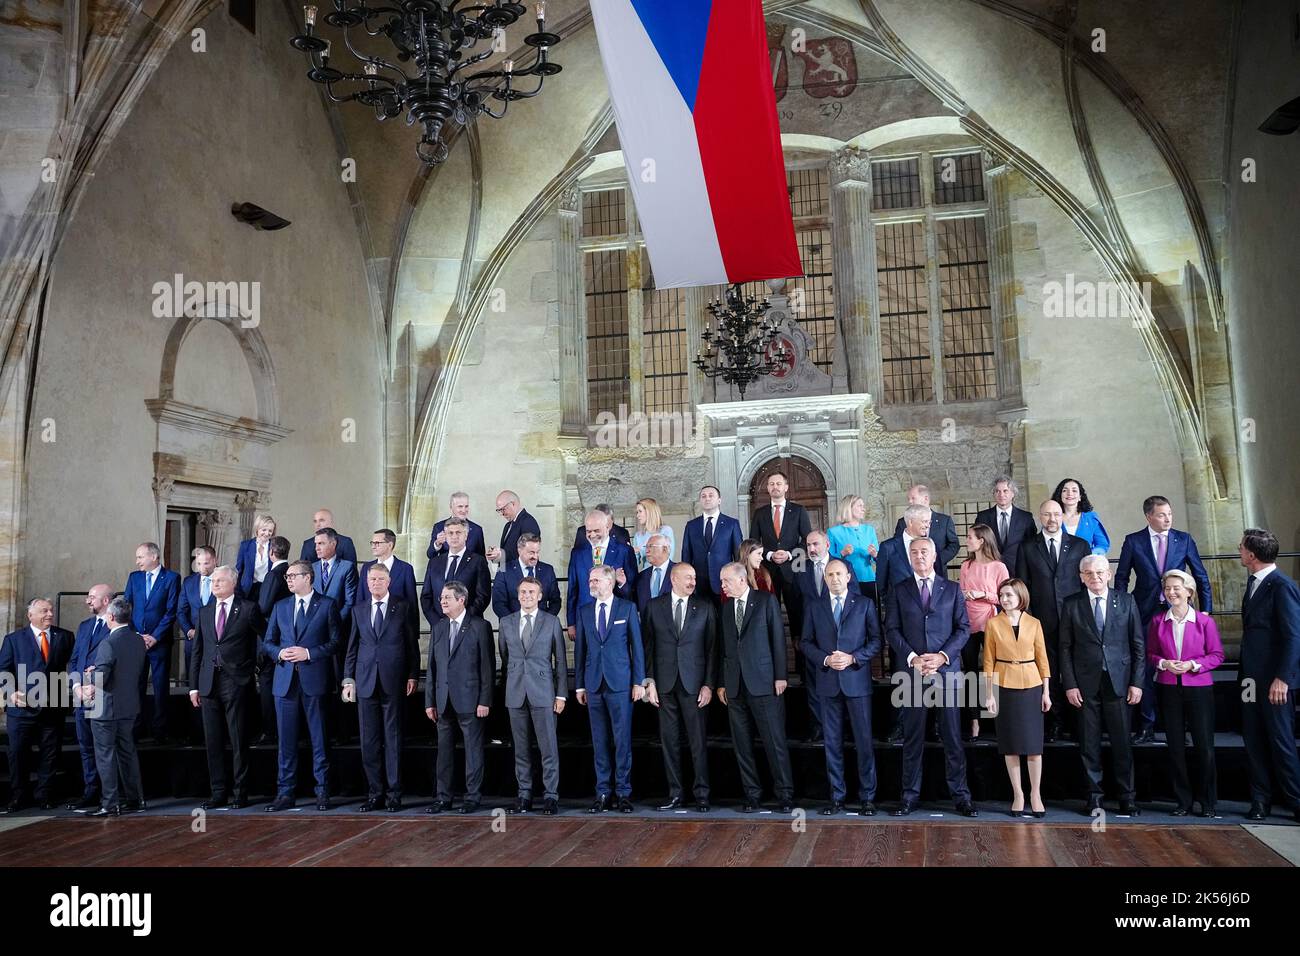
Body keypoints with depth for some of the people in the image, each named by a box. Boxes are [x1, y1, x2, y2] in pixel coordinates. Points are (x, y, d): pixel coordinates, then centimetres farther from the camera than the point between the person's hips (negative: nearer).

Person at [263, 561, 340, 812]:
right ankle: (285, 793, 13)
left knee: (319, 738, 3)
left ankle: (322, 791, 11)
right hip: (285, 680, 4)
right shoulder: (280, 607, 14)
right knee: (286, 739, 6)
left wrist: (308, 653, -14)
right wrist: (280, 653, -6)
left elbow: (335, 641, -3)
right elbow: (268, 642, 15)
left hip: (315, 679, -4)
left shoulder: (327, 605, 1)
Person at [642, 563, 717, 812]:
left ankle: (701, 795, 9)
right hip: (665, 684, 1)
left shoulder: (705, 606, 5)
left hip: (694, 683, -1)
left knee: (698, 741, 0)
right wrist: (649, 681, -1)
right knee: (669, 741, 6)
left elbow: (712, 647, 3)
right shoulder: (654, 606, 6)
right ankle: (675, 795, 15)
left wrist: (709, 684, -3)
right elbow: (647, 646, 6)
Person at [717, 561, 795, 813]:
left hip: (763, 683, -5)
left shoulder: (766, 601, 1)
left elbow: (778, 639, -2)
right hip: (734, 686, 5)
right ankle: (752, 795, 15)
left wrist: (780, 676, -7)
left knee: (775, 742, -3)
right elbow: (723, 648, 14)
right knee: (742, 744, 6)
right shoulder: (725, 608, 14)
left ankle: (785, 795, 6)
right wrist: (721, 683, 10)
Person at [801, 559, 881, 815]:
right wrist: (825, 659, -10)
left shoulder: (864, 604, 6)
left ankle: (867, 797, 10)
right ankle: (837, 797, 14)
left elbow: (876, 640, 3)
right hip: (828, 682, 2)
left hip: (857, 681, -1)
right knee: (832, 742, 6)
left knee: (864, 741, 0)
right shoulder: (813, 606, 9)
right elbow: (805, 642, 7)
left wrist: (853, 658, -12)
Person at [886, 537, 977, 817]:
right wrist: (912, 658, -10)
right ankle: (910, 796, 12)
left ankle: (960, 796, 13)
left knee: (952, 737, 3)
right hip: (911, 671, 0)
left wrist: (942, 656, -10)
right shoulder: (899, 591, 9)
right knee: (912, 738, 4)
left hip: (946, 670, 0)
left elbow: (963, 627, 4)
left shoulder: (952, 589, 9)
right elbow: (892, 629, 3)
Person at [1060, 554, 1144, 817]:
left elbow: (1138, 645, 5)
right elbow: (1065, 648, 3)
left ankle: (1127, 797, 14)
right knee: (1089, 743, 5)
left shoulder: (1126, 601, 5)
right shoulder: (1071, 605, 3)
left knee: (1121, 742, 3)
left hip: (1118, 682, 0)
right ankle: (1094, 795, 14)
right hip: (1085, 684, 0)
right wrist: (1069, 684, -3)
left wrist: (1137, 682, -1)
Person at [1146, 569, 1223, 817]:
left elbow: (1217, 655, 0)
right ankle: (1183, 801, 16)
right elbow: (1150, 655, 9)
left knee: (1205, 746, 0)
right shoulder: (1157, 622, 4)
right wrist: (1163, 663, -10)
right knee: (1175, 746, 6)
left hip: (1199, 688, -2)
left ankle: (1208, 803, 14)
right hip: (1169, 689, 2)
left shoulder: (1205, 621, -3)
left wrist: (1193, 664, -14)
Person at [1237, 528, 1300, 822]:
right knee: (1254, 740, 10)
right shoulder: (1254, 582, 12)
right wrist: (1245, 673, 11)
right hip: (1252, 677, 8)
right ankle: (1261, 801, 18)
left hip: (1274, 680, -8)